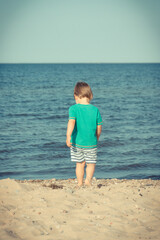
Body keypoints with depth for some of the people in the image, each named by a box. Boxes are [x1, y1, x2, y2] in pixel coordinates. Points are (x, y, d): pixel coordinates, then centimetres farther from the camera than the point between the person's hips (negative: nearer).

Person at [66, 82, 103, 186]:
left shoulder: (73, 108, -8)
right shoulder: (95, 110, -2)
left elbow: (71, 122, -24)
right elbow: (99, 128, 2)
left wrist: (68, 136, -31)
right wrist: (96, 138, 18)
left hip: (77, 142, 0)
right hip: (91, 143, 0)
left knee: (80, 164, 15)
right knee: (91, 163, 11)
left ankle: (80, 183, 18)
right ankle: (88, 179, -12)